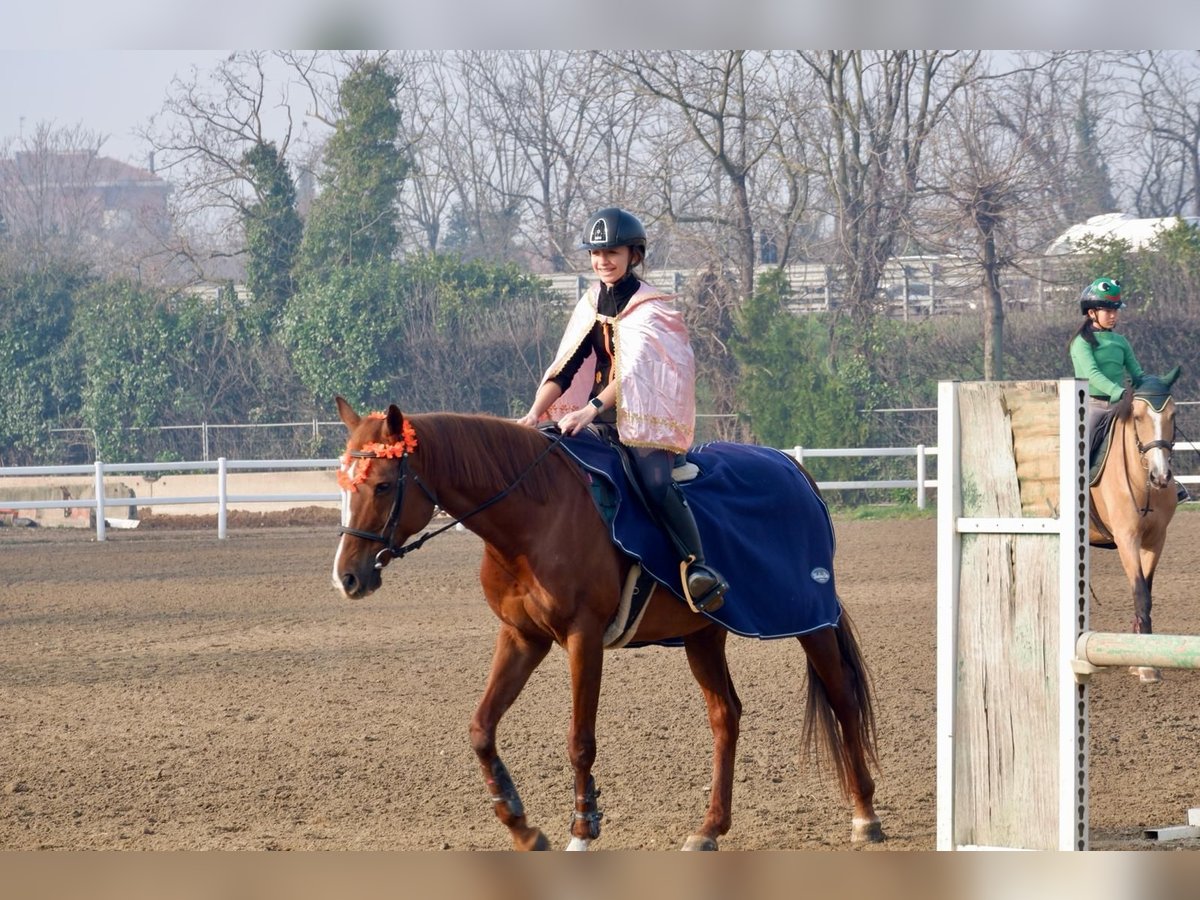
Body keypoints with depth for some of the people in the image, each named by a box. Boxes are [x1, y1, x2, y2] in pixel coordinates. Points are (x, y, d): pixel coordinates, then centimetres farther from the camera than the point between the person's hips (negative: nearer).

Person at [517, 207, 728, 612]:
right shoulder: (592, 304, 12)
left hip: (646, 415, -6)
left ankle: (698, 568, -30)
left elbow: (633, 369, -21)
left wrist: (590, 410, -34)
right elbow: (566, 366, 6)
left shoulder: (651, 307, -7)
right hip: (601, 416, 6)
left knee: (655, 483, -31)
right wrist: (536, 412, -10)